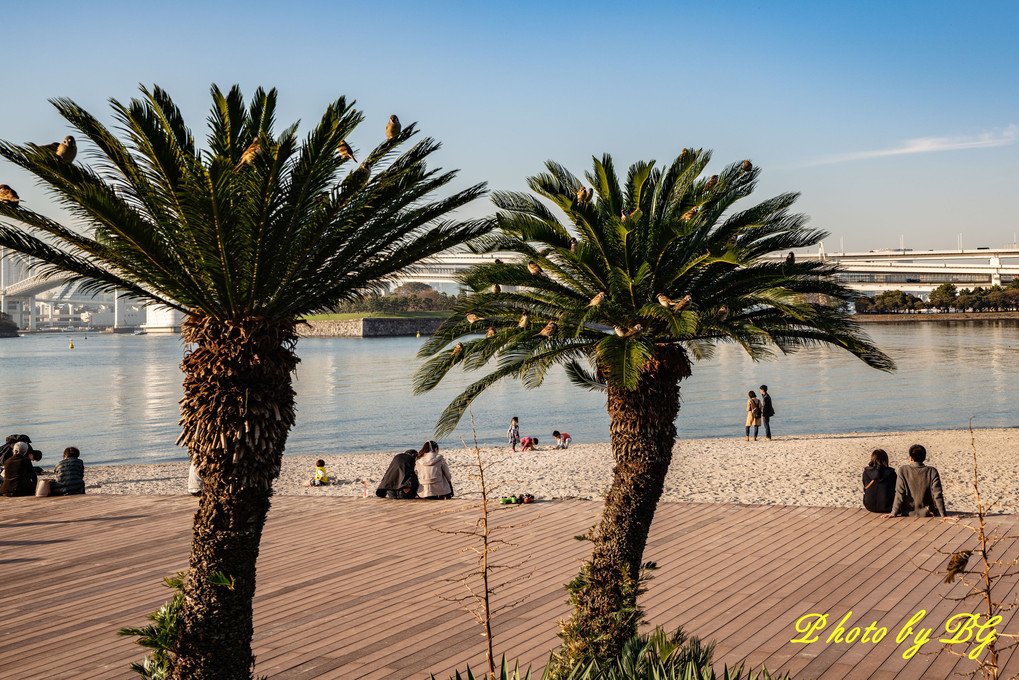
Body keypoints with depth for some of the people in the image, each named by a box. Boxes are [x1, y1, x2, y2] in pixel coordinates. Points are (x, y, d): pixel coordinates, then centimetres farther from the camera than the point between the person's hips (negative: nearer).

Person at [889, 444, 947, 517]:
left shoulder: (903, 470, -9)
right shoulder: (932, 471, -8)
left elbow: (899, 494, -8)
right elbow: (937, 495, -8)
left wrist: (894, 513, -2)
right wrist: (944, 515, -2)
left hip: (908, 514, 0)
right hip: (926, 514, 0)